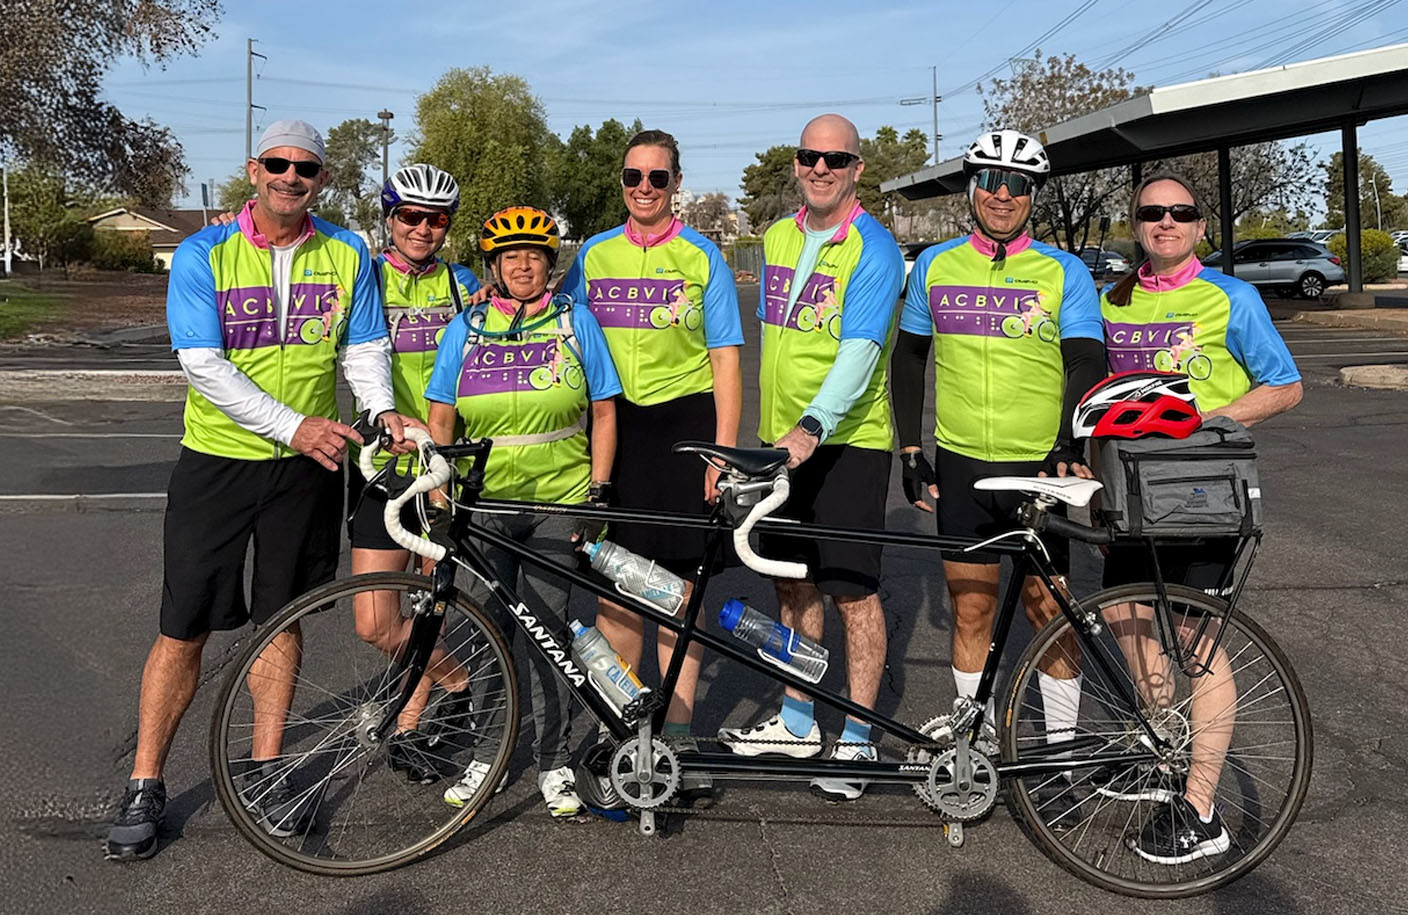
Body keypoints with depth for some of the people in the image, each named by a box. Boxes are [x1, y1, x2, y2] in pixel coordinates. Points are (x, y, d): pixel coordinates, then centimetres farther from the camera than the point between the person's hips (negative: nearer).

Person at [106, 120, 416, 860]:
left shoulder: (346, 257, 1)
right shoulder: (203, 255, -8)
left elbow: (364, 349, 4)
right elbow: (203, 365, -15)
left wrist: (382, 409, -17)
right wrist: (294, 425, -24)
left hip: (307, 468, 2)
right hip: (216, 463, -2)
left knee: (279, 620, 12)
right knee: (184, 630, 2)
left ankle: (264, 771, 25)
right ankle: (144, 785, 16)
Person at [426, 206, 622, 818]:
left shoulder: (575, 321, 5)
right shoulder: (466, 329, 8)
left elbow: (603, 413, 5)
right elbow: (439, 420, 8)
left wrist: (597, 492, -2)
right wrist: (438, 499, -1)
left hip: (557, 502, -1)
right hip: (482, 502, 2)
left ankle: (553, 763, 14)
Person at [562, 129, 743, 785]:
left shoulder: (702, 257, 4)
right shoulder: (594, 255, 11)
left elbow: (725, 360, 1)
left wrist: (723, 451, -6)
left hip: (684, 421, -2)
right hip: (611, 424, 2)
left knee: (677, 584, 2)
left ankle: (678, 727, 14)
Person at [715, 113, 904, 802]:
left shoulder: (873, 249, -11)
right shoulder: (777, 239, 11)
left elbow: (860, 352, -23)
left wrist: (813, 426, -35)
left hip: (847, 441, -7)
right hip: (780, 440, 7)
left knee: (853, 591, -1)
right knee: (793, 585, 15)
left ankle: (855, 739, 12)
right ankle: (797, 723, 29)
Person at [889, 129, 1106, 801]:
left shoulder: (1063, 272, 0)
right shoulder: (935, 266, 6)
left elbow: (1086, 365, -5)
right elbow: (908, 359, 13)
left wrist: (1070, 445, -21)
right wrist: (911, 451, 7)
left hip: (1040, 467, -2)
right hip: (960, 466, 2)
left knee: (1047, 608, 3)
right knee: (971, 608, 8)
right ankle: (977, 741, 23)